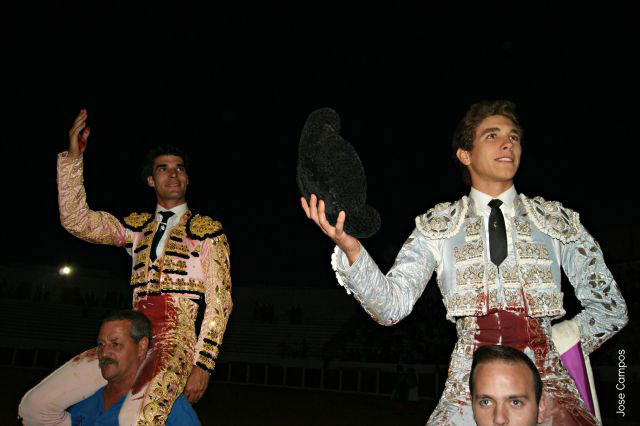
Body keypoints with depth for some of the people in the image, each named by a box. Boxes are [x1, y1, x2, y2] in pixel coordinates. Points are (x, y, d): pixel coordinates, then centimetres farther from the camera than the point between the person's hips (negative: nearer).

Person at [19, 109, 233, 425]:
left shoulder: (207, 230, 1)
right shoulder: (137, 226, 16)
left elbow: (219, 302, -4)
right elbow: (76, 220, 4)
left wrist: (203, 364, -11)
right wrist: (73, 157, -4)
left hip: (178, 341, -5)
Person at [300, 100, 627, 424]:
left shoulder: (556, 221, 9)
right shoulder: (438, 226, 5)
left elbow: (610, 308, 12)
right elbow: (391, 305, -6)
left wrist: (555, 348, 2)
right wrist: (350, 248, -22)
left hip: (547, 383, 2)